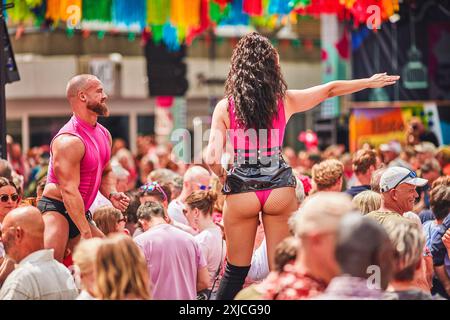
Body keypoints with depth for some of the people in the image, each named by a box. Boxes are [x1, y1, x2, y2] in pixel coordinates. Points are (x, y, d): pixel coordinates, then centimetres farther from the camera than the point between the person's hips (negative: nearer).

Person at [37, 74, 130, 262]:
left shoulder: (104, 134, 10)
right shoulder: (69, 141, -20)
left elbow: (106, 172, 25)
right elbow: (69, 190, -25)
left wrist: (111, 194, 1)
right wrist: (86, 232, -27)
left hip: (80, 212, 10)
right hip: (55, 210, -10)